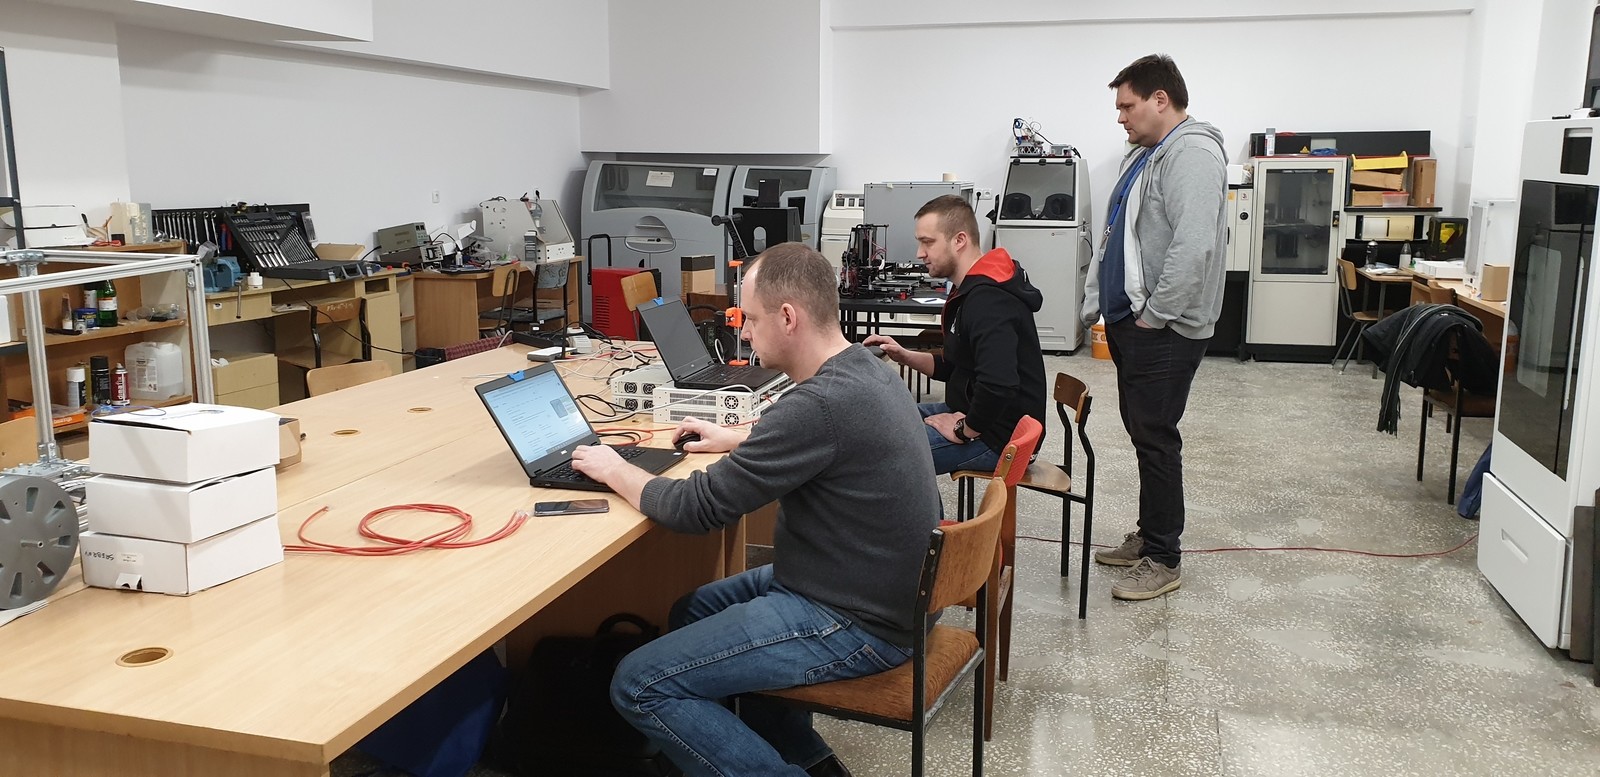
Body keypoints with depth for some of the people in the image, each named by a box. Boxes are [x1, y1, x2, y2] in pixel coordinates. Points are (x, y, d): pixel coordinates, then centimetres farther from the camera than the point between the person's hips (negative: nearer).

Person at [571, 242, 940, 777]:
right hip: (870, 586, 10)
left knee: (639, 686, -8)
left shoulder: (822, 402, -28)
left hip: (853, 623, -10)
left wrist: (616, 472, -5)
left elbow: (696, 510, -21)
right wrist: (736, 441, 21)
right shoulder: (862, 371, 3)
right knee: (692, 610, 23)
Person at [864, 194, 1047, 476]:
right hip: (973, 411, 11)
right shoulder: (973, 290, 11)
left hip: (999, 437, -11)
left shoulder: (988, 301, -24)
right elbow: (954, 367, 19)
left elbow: (999, 386, -36)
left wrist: (964, 431, -20)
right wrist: (904, 356, 4)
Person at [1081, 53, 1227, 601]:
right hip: (1131, 323, 10)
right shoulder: (1145, 155, 18)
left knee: (1156, 438, -4)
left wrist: (1154, 315, -21)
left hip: (1163, 331, -10)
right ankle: (1148, 535, 28)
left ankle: (1163, 560, 6)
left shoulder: (1192, 154, -16)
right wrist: (1096, 300, 17)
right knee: (1143, 433, 16)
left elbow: (1193, 247, -26)